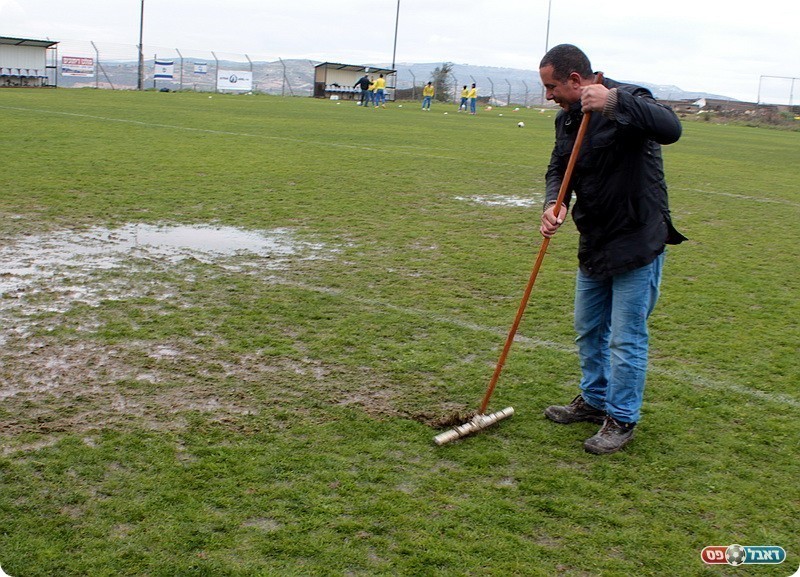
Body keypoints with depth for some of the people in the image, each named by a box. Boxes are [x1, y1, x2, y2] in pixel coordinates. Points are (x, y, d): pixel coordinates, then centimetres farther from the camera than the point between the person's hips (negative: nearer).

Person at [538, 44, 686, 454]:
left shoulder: (627, 103, -19)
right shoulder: (567, 117, 5)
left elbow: (670, 129, -37)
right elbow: (558, 168, 8)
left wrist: (615, 100, -48)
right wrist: (554, 203, -14)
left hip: (637, 244, -8)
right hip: (594, 243, 8)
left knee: (626, 338, -1)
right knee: (588, 330, 20)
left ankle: (622, 420, 15)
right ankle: (594, 400, 38)